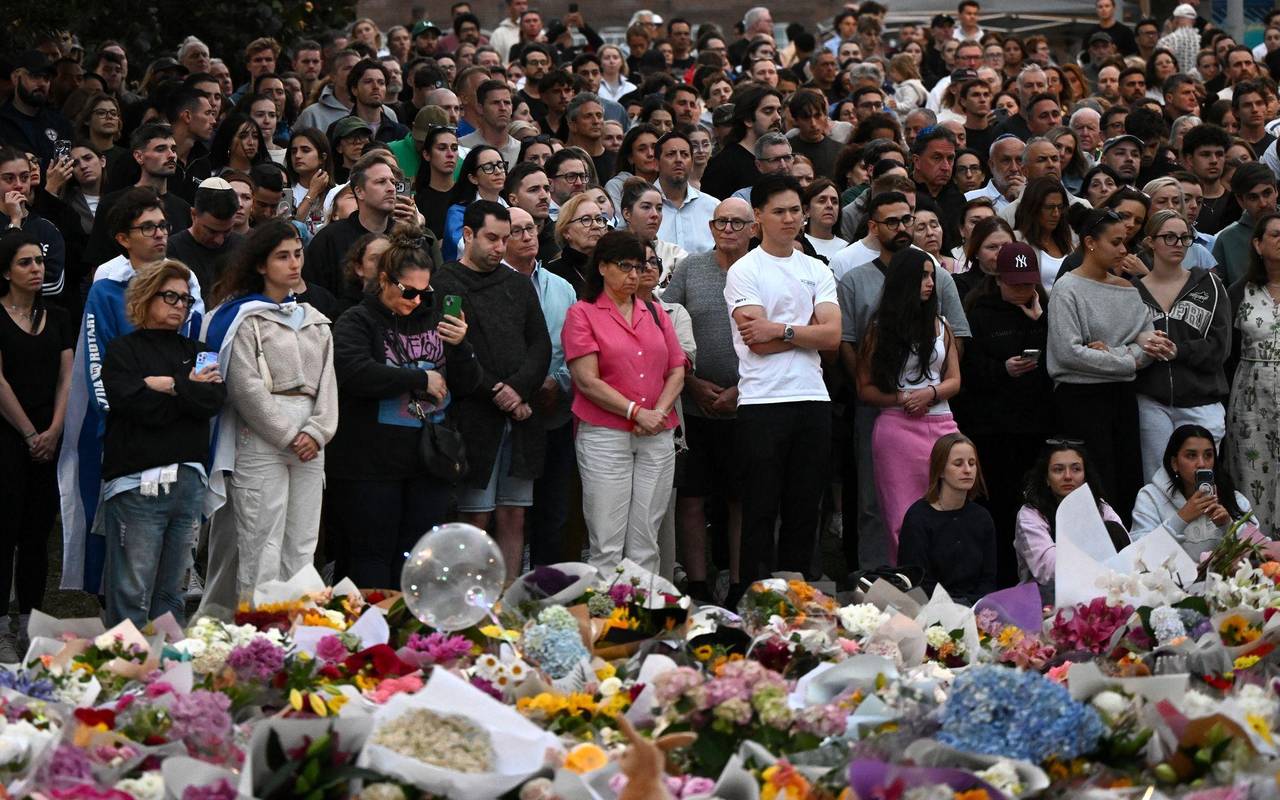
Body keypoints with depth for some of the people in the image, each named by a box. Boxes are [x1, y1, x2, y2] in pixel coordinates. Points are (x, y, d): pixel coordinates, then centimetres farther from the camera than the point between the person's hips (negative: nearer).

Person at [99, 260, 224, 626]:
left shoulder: (196, 352, 20)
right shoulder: (122, 351, 4)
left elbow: (215, 400, 1)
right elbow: (139, 407, -12)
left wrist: (170, 386, -8)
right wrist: (190, 390, -2)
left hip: (188, 481, 5)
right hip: (137, 482, -5)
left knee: (171, 594, 9)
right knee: (132, 595, -6)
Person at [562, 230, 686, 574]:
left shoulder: (655, 313, 18)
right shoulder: (583, 314, 2)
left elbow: (677, 370, 14)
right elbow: (588, 380, -7)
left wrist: (660, 411, -4)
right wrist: (636, 412, -11)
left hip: (657, 438, 5)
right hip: (605, 436, -5)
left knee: (645, 545, 4)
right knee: (607, 546, -6)